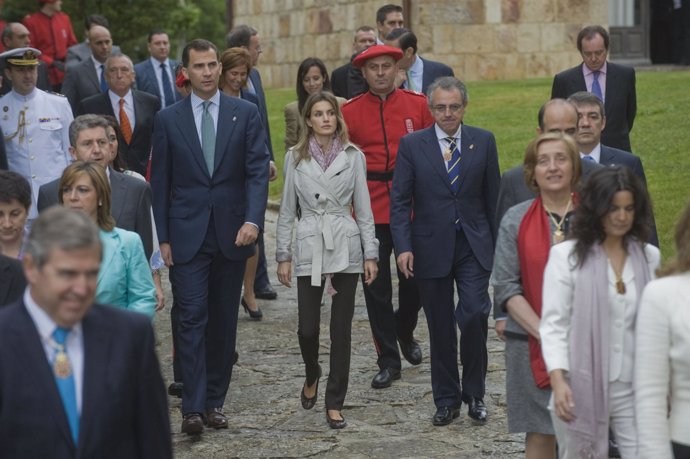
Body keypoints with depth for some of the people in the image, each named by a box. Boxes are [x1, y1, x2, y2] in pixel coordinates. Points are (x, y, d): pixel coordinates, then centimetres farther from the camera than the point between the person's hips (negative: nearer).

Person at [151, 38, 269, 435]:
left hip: (232, 233, 1)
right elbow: (161, 182, 5)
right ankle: (193, 406, -7)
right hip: (188, 235, -1)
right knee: (193, 318, -7)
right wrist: (163, 237, 1)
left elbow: (258, 170, -3)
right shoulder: (168, 119, 4)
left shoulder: (245, 113, 3)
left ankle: (215, 401, 17)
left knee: (224, 321, 8)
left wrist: (253, 219, -16)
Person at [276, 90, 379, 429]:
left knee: (341, 328, 2)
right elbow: (287, 210, 7)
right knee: (307, 327, -1)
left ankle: (334, 402, 12)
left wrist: (370, 254, 1)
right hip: (309, 247, 0)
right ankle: (312, 374, 32)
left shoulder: (353, 156, 3)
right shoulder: (295, 157, 4)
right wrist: (283, 256, 4)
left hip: (345, 248, 0)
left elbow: (363, 209, 5)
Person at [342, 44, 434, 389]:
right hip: (370, 211, 0)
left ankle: (404, 333, 38)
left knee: (414, 280, 8)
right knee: (376, 287, 2)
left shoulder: (419, 105, 3)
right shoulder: (350, 112, 2)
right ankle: (388, 360, 13)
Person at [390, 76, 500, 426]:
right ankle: (446, 400, 21)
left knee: (474, 316, -13)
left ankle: (474, 393, 6)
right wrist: (403, 246, -13)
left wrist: (498, 243, 7)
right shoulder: (412, 145, 0)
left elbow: (493, 196, 8)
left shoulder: (483, 141, 4)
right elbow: (399, 200, -2)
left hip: (474, 246, 0)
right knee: (440, 327, 7)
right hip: (431, 248, 0)